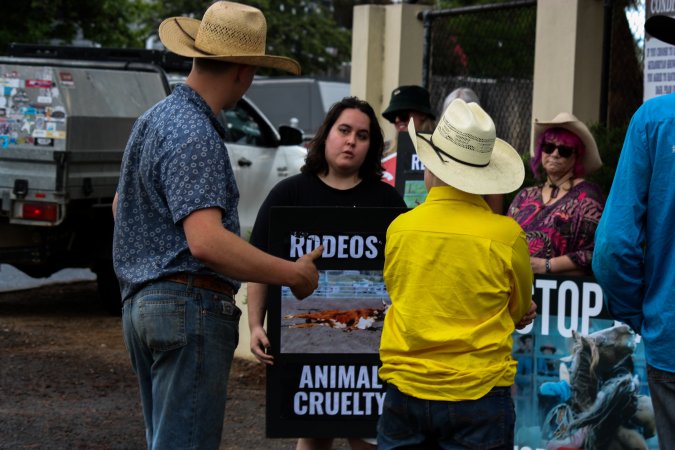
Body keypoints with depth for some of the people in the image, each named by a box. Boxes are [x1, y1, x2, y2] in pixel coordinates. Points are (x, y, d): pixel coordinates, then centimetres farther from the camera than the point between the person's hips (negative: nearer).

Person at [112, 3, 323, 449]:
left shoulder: (154, 119, 15)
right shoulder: (195, 136, -17)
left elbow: (120, 207, 28)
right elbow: (206, 241, -27)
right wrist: (294, 274, -20)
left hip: (143, 305, 10)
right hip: (190, 308, -10)